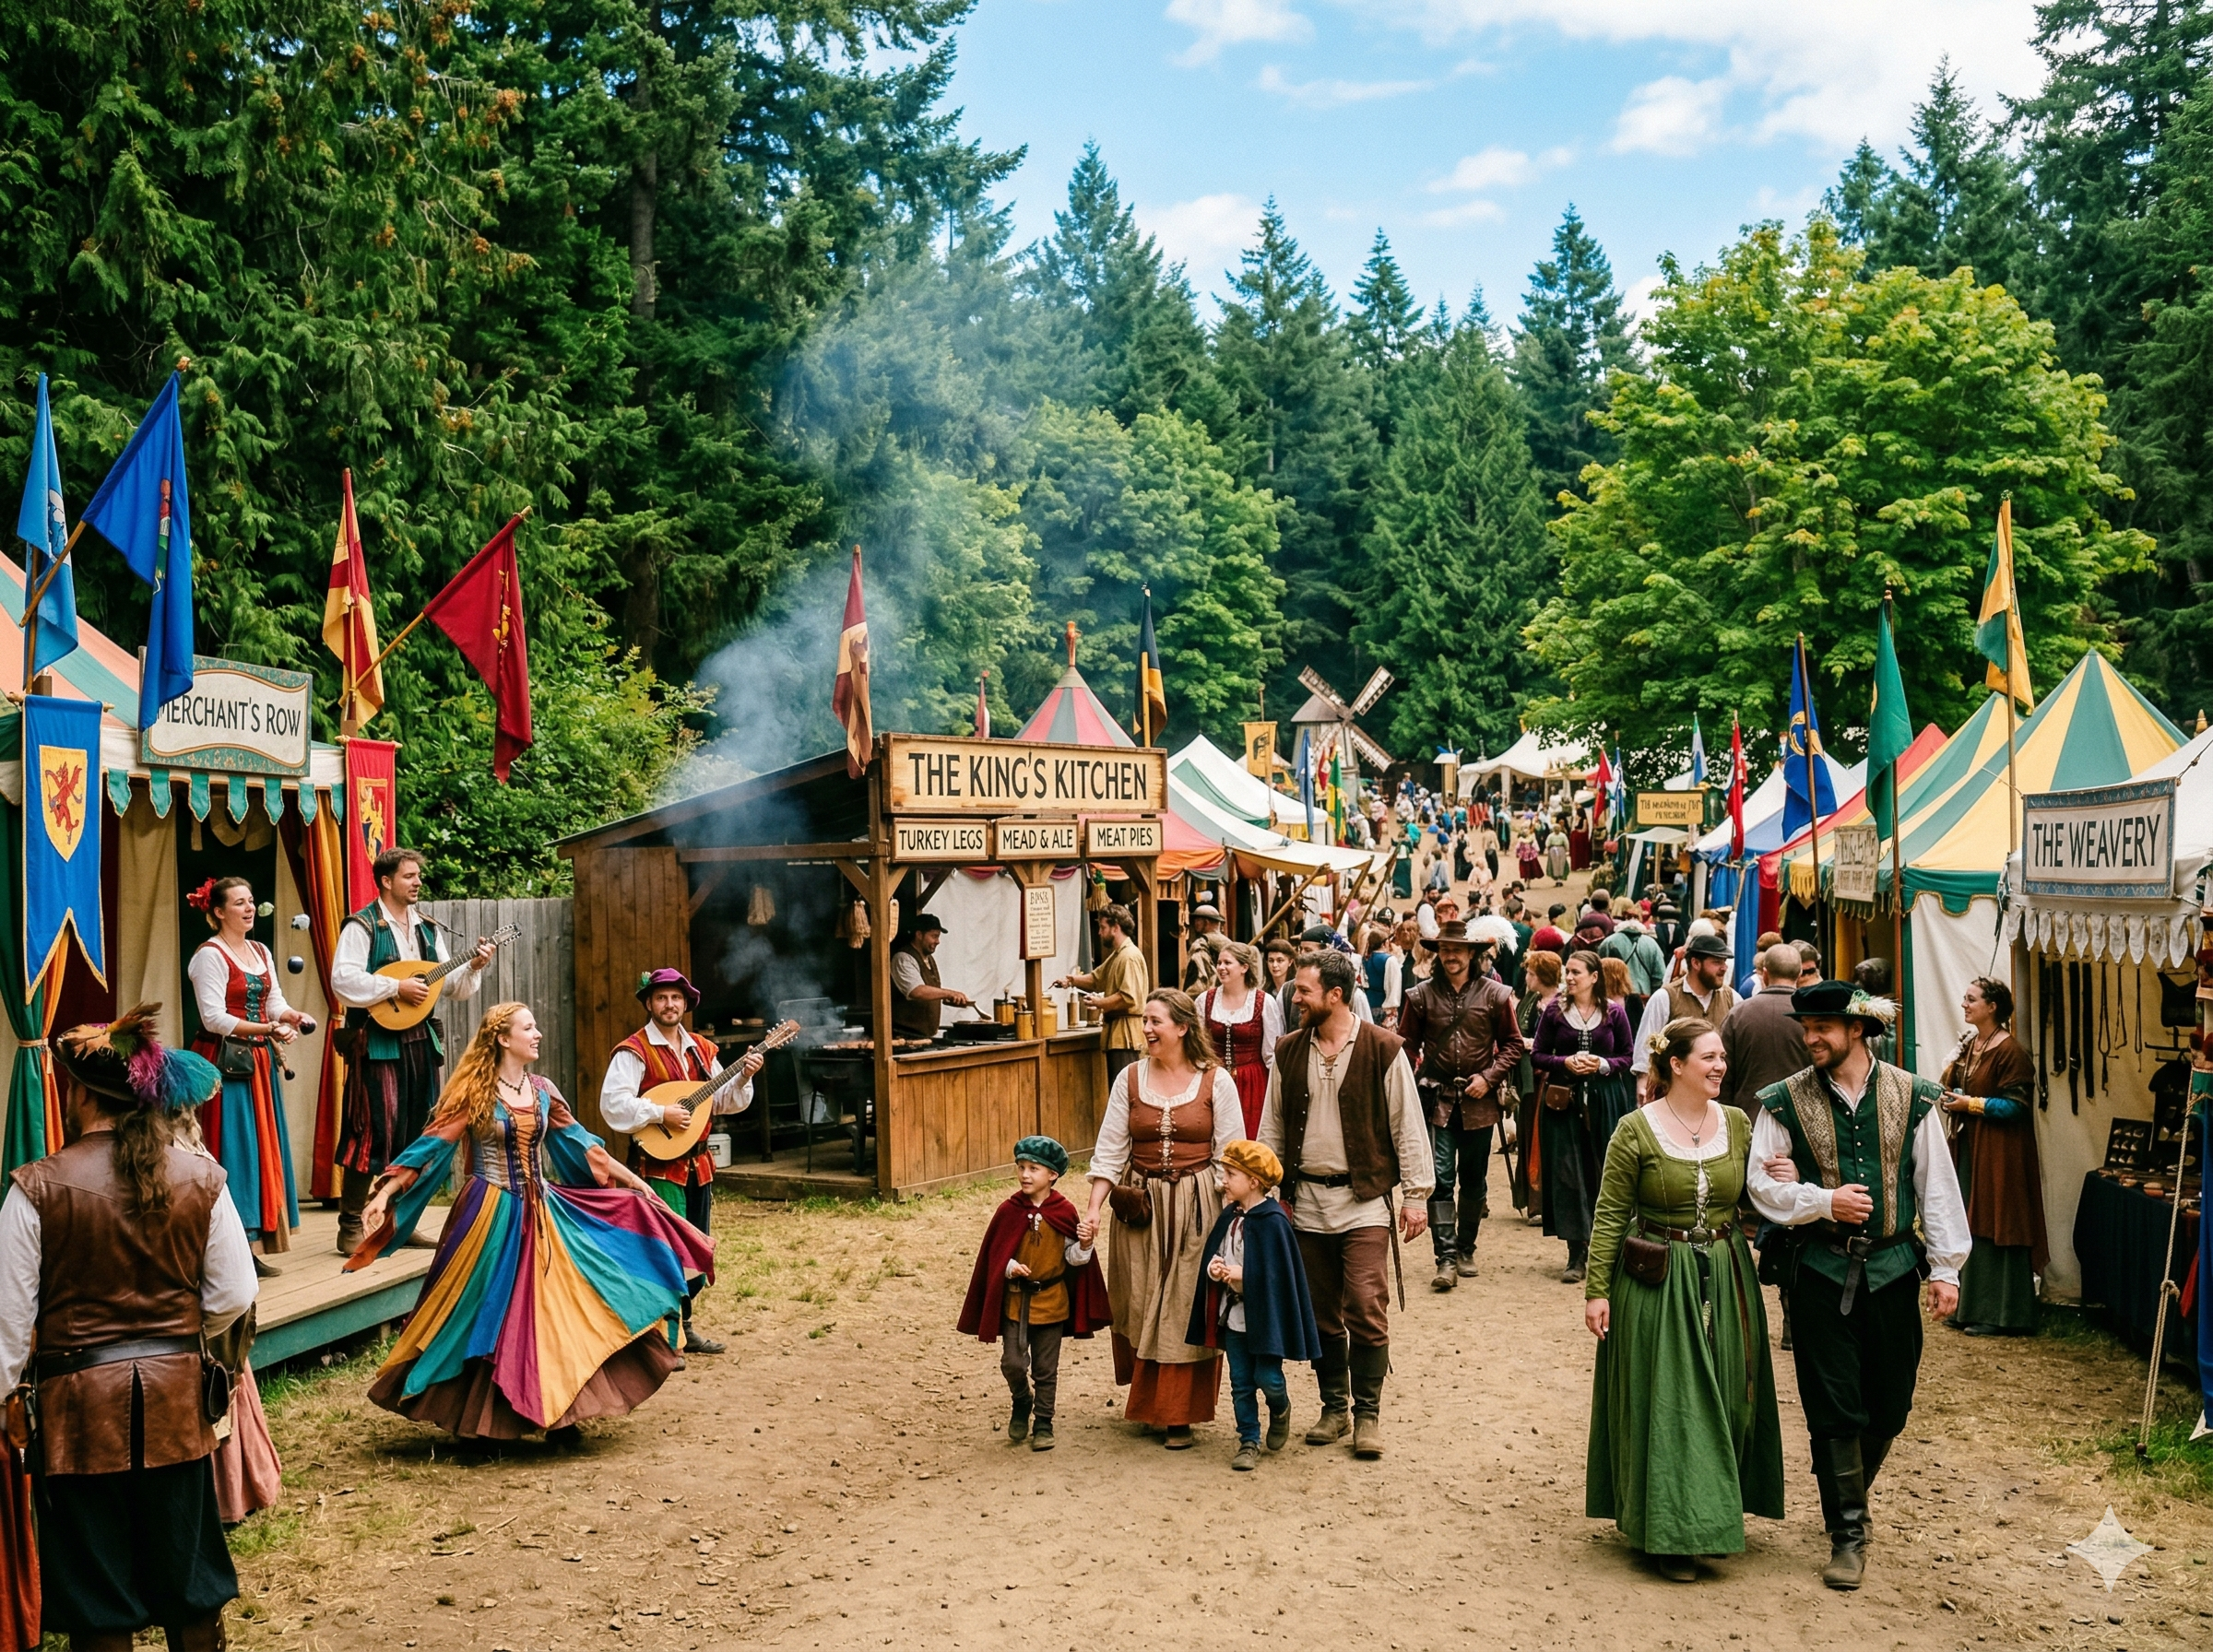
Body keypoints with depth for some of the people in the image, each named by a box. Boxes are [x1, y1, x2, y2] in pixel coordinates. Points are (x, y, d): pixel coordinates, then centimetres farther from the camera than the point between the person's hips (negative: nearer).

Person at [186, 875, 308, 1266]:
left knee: (264, 1146, 8)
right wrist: (266, 1028, -23)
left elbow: (274, 1002, 10)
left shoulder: (261, 952, 15)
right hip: (224, 1060, -8)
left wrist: (291, 1017, -12)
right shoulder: (210, 955, -10)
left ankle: (257, 1239, 14)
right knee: (233, 1150, -7)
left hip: (258, 1059, 8)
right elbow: (214, 1017, -17)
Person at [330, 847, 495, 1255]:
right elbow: (343, 980, -18)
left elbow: (449, 988, 15)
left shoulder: (427, 929, 15)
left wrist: (473, 968, -3)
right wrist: (397, 988, -20)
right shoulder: (362, 926, -5)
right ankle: (350, 1228, -1)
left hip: (421, 1040, 7)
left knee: (415, 1134, 10)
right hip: (378, 1042, -7)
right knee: (375, 1131, -9)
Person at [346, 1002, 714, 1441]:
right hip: (492, 1215, -5)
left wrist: (635, 1182, 11)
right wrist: (384, 1194, -20)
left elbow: (581, 1144, 11)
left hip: (542, 1213, 5)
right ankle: (476, 1418, 16)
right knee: (487, 1315, 1)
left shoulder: (542, 1091, 6)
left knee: (550, 1311, 4)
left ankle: (557, 1413, 13)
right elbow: (432, 1145, -11)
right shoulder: (474, 1091, -8)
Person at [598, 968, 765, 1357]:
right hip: (657, 1165, -7)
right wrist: (661, 1113, -23)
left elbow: (722, 1102, 13)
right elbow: (612, 1104, -18)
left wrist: (743, 1077, -4)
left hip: (697, 1163, 7)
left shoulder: (702, 1050, 12)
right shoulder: (634, 1051, -8)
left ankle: (683, 1326, 27)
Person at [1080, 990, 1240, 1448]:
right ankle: (1147, 1403, 29)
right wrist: (1093, 1210, -9)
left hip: (1196, 1208, -2)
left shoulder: (1216, 1081, -4)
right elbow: (1109, 1151, 1)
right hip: (1140, 1208, 2)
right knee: (1139, 1308, 9)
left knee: (1187, 1309, 1)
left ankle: (1180, 1414, 13)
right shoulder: (1129, 1079, 2)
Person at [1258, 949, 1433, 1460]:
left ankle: (1368, 1413, 8)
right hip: (1308, 1201, 4)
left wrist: (1416, 1194, -5)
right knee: (1322, 1315, 11)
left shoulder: (1382, 1049, -7)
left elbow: (1408, 1126, -3)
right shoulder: (1289, 1053, 5)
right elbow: (1272, 1128, 12)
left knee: (1367, 1312, -6)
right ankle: (1334, 1407, 24)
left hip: (1365, 1202, -4)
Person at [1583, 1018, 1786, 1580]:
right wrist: (1596, 1290, -10)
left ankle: (1714, 1509, 32)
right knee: (1665, 1404, 2)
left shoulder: (1736, 1123, 3)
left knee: (1723, 1399, 13)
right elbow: (1609, 1216, -8)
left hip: (1725, 1278, 5)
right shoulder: (1636, 1130, -11)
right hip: (1658, 1284, -4)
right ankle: (1669, 1532, 12)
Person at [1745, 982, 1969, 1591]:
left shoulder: (1911, 1098, 0)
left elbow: (1937, 1185, 3)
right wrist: (1824, 1202, -15)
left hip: (1892, 1266, 1)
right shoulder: (1786, 1102, -2)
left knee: (1889, 1406, 10)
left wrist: (1946, 1267, 1)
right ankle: (1848, 1531, 13)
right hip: (1821, 1269, -1)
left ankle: (1847, 1493, 36)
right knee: (1833, 1406, 1)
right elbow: (1762, 1185, -1)